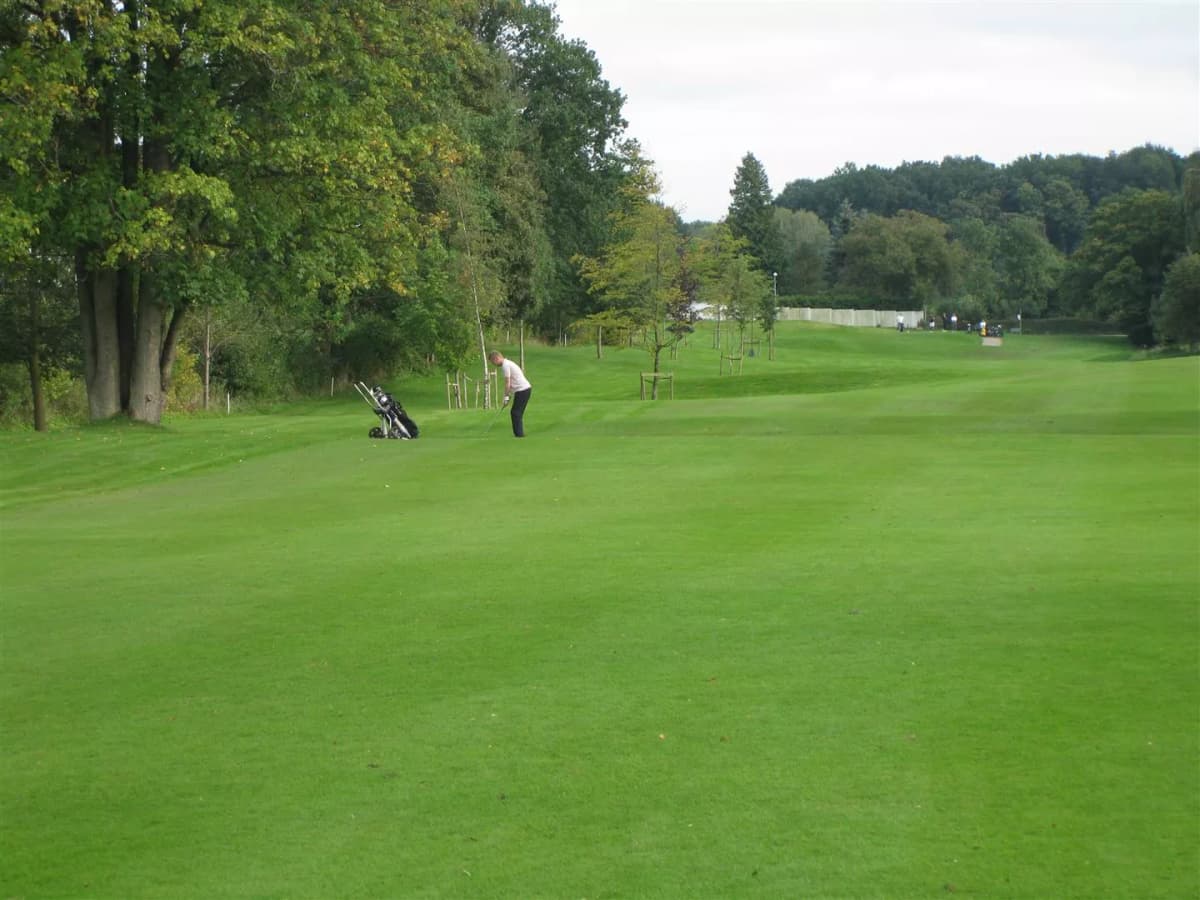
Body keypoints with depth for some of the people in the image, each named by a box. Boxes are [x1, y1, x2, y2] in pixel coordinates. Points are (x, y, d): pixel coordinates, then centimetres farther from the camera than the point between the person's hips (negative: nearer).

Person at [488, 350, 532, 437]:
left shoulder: (505, 366, -12)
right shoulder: (508, 363, 19)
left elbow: (507, 383, -15)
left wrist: (506, 397, -9)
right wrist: (509, 395, 17)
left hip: (522, 390, -10)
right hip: (525, 388, 10)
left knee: (515, 413, -8)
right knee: (517, 413, 13)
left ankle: (519, 434, -10)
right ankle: (519, 433, 14)